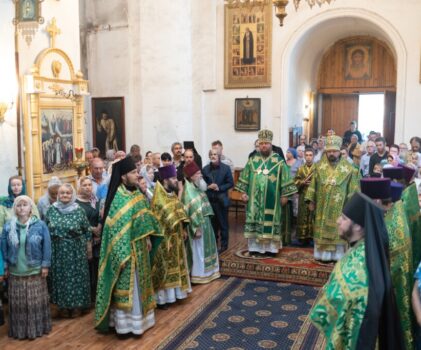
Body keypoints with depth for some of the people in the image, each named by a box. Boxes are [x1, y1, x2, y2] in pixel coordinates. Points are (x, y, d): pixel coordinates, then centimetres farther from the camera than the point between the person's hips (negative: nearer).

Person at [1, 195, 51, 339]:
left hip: (35, 271, -2)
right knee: (18, 302, 10)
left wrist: (45, 265, -7)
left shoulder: (40, 225, -7)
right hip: (16, 272, 2)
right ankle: (19, 329, 25)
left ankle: (38, 327, 23)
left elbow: (46, 246, -5)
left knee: (36, 301, 8)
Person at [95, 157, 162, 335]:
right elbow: (115, 229, -22)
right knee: (126, 286, 2)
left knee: (139, 283, 18)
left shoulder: (137, 194, 5)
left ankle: (139, 316, 33)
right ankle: (125, 323, 15)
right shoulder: (118, 199, -21)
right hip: (127, 250, -9)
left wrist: (148, 238, 12)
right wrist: (122, 254, -22)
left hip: (140, 248, 9)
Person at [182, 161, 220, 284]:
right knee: (198, 249, 1)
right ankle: (198, 275, 12)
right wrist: (197, 228, -24)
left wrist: (204, 224, 18)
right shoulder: (188, 190, -20)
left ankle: (207, 271, 31)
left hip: (205, 223, 10)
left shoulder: (197, 187, 9)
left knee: (206, 248, 18)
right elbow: (191, 211, -24)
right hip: (198, 225, -10)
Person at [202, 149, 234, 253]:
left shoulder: (226, 168, -3)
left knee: (223, 224, 5)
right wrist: (208, 186, -13)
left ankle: (224, 244, 15)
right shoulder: (205, 169, 5)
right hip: (209, 200, 3)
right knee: (212, 223, 12)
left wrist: (219, 188, -17)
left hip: (221, 200, -3)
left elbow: (230, 183, -4)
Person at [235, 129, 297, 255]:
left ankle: (271, 248, 9)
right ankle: (255, 247, 13)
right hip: (254, 199, 2)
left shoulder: (278, 161, -1)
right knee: (254, 222, 4)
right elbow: (244, 178, 10)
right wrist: (243, 192, 3)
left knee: (270, 221, 0)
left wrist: (285, 195, -5)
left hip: (271, 199, -2)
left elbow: (285, 179, -2)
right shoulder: (252, 160, 7)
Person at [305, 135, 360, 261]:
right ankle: (323, 255, 16)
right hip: (322, 206, 2)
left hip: (339, 207, -2)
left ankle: (337, 255, 13)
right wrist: (311, 200, 3)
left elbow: (352, 189, -1)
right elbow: (313, 184, 6)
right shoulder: (319, 166, 3)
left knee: (338, 231, 3)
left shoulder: (348, 168, -4)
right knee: (322, 230, 7)